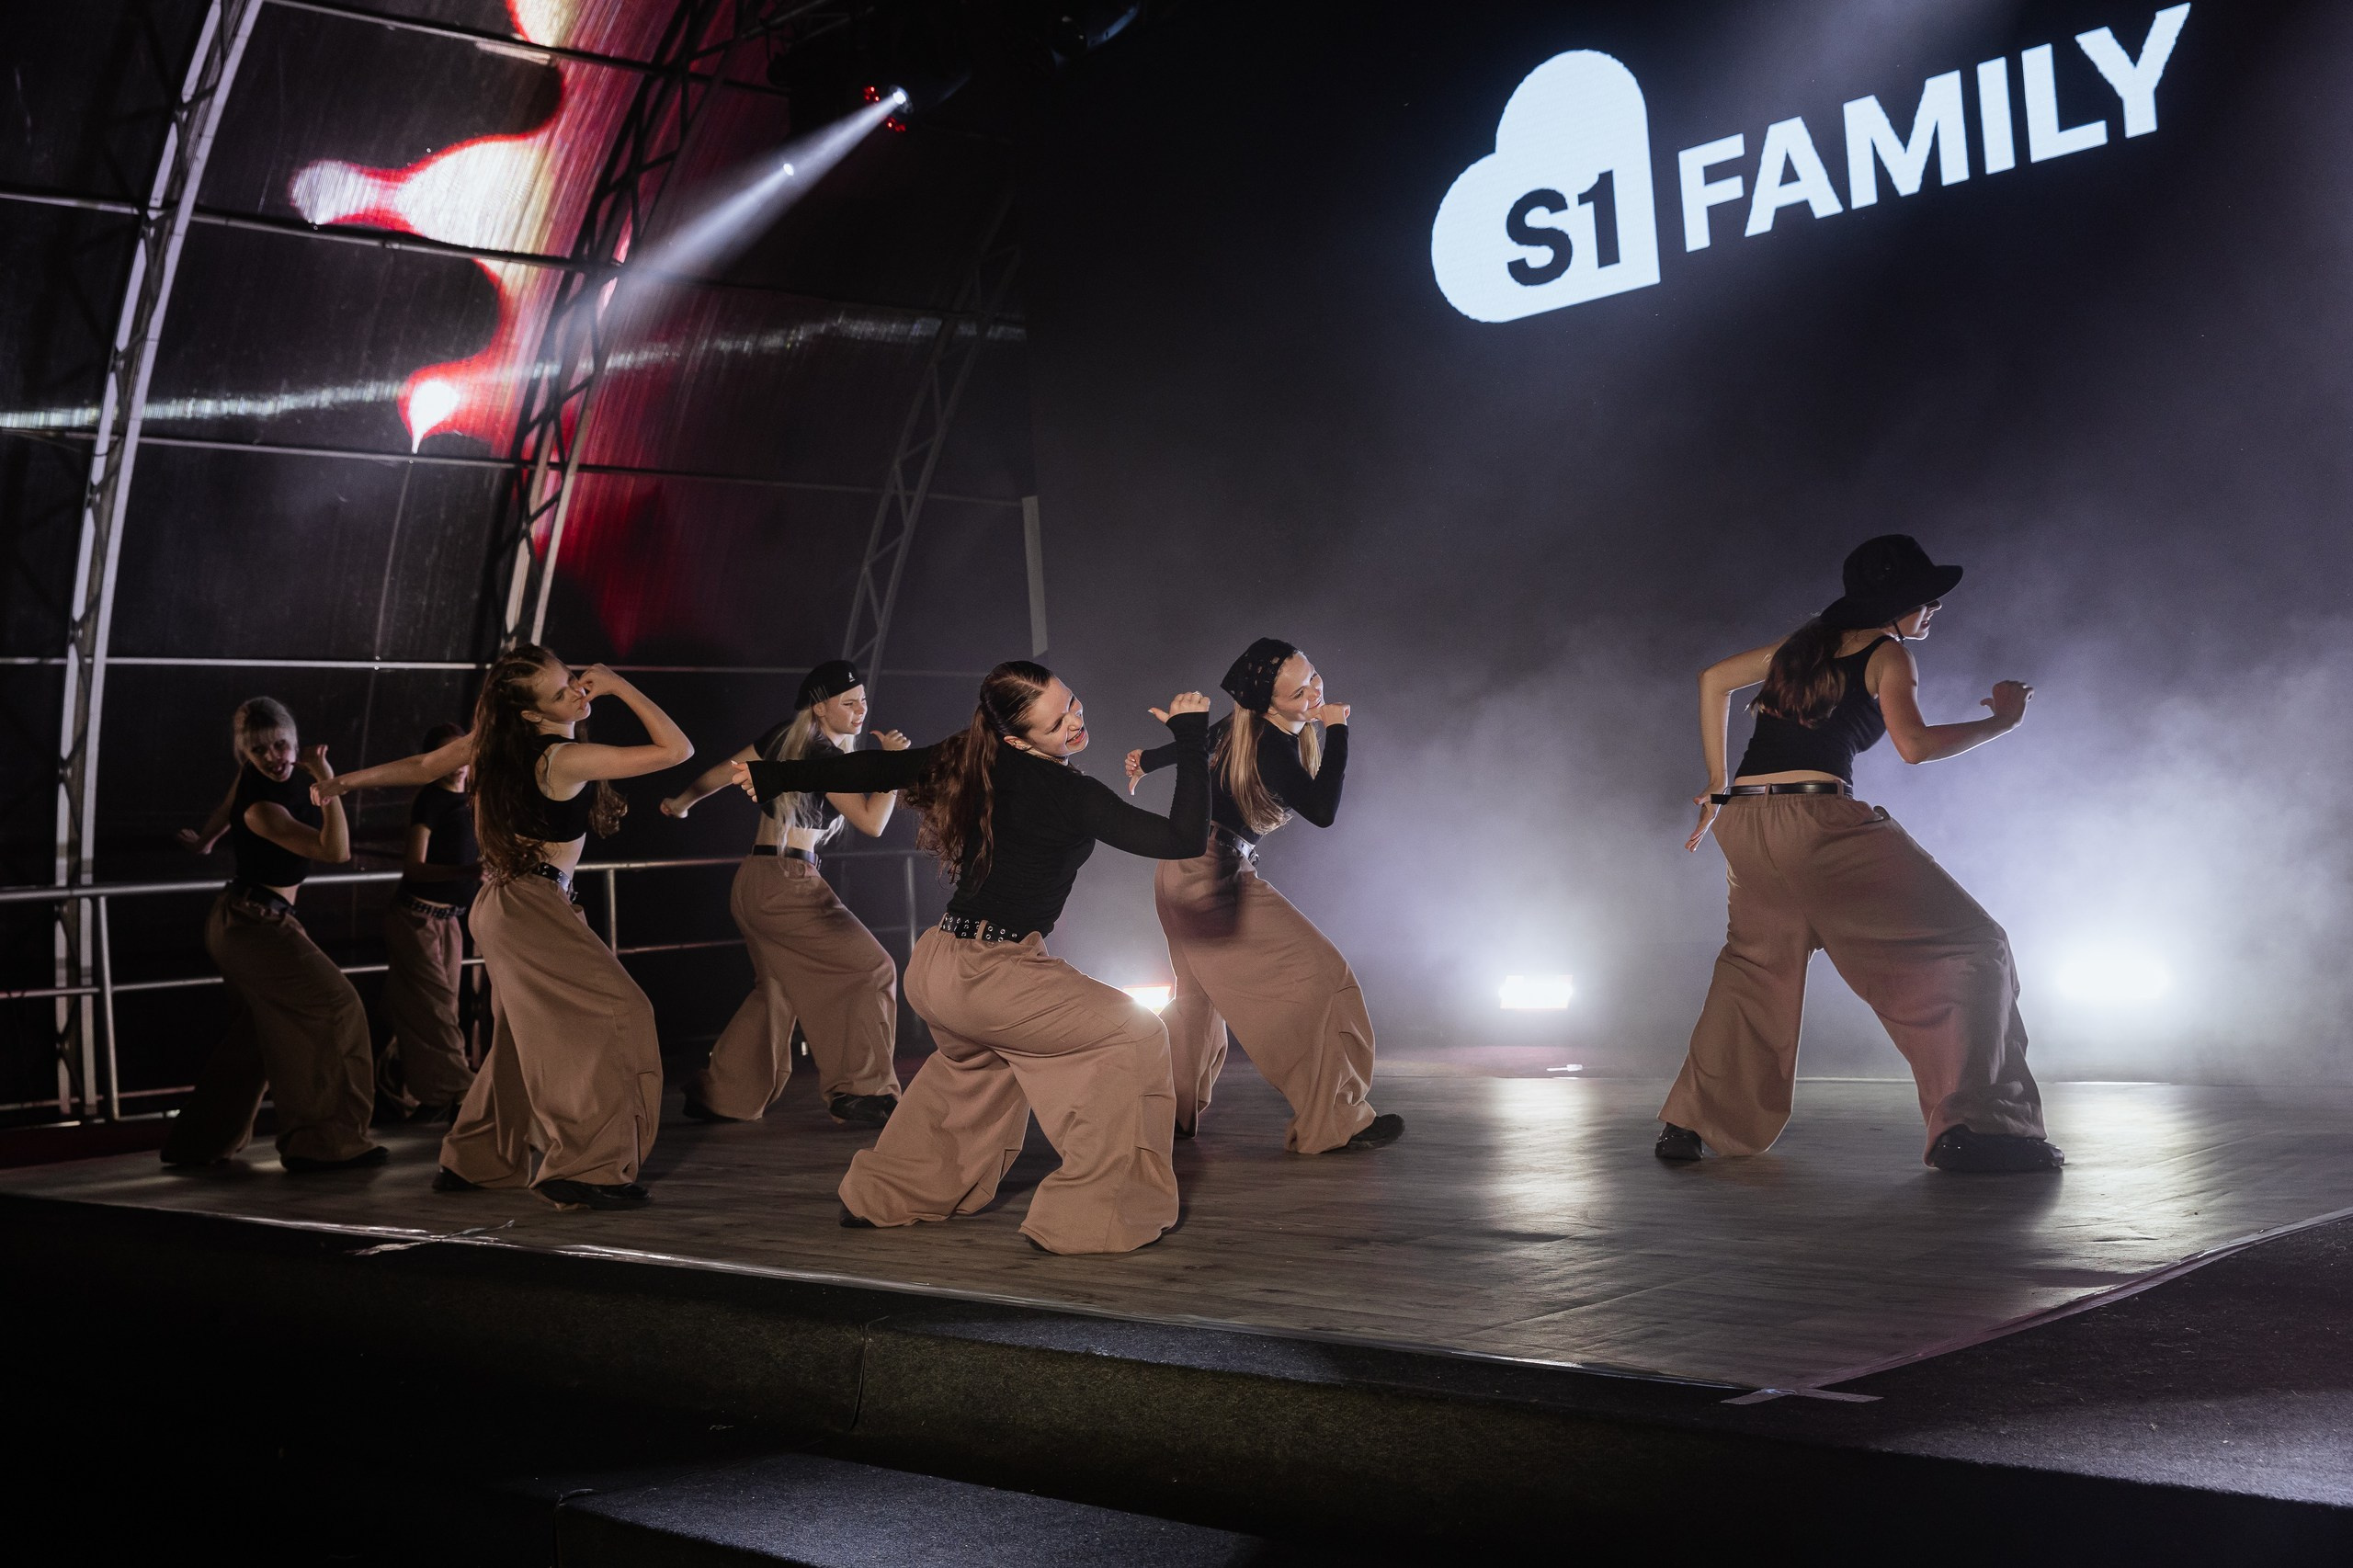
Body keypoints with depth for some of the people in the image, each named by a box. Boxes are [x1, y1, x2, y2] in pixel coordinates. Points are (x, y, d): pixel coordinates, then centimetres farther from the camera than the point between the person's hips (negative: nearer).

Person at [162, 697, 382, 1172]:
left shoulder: (284, 772, -2)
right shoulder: (261, 808, -27)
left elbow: (230, 802, 21)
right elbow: (335, 851, -33)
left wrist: (206, 838, 39)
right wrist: (328, 782, -39)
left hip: (240, 920, 10)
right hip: (256, 923, -10)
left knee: (256, 1033, 18)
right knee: (334, 1006, -11)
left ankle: (199, 1141, 27)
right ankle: (327, 1141, -11)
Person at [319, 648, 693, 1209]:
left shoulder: (497, 741, 5)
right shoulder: (567, 759, -19)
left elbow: (425, 765, 15)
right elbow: (677, 748, -19)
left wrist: (351, 780, 27)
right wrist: (618, 685, -14)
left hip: (501, 905, 10)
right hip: (534, 906, -10)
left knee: (522, 1039, 20)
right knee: (615, 1014, -13)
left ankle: (471, 1162, 30)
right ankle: (588, 1169, -17)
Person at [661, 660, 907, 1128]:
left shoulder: (783, 738, 9)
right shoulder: (822, 756, -15)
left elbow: (721, 773, 17)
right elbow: (872, 821, -19)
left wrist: (681, 801, 32)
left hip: (753, 882, 9)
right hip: (787, 883, -9)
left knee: (775, 989, 20)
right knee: (872, 970, -5)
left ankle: (719, 1096, 24)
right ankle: (862, 1094, -5)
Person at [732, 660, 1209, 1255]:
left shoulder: (973, 760, 4)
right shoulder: (1068, 794, -15)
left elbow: (872, 769, 7)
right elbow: (1183, 840, -18)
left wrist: (774, 777, 16)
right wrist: (1191, 737, -15)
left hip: (935, 967, 8)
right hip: (990, 976, -8)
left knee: (976, 1060, 36)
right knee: (1134, 1037, -1)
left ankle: (885, 1196, 46)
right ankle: (1096, 1215, -5)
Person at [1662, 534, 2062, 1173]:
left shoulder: (1807, 640, 23)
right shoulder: (1887, 654, 4)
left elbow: (1713, 680, 27)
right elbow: (1914, 744, -10)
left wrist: (1718, 785, 27)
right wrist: (2002, 720, 4)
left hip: (1742, 822, 7)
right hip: (1818, 817, -7)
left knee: (1755, 963, 28)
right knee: (1968, 946, 1)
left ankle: (1693, 1124, 22)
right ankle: (1973, 1127, -9)